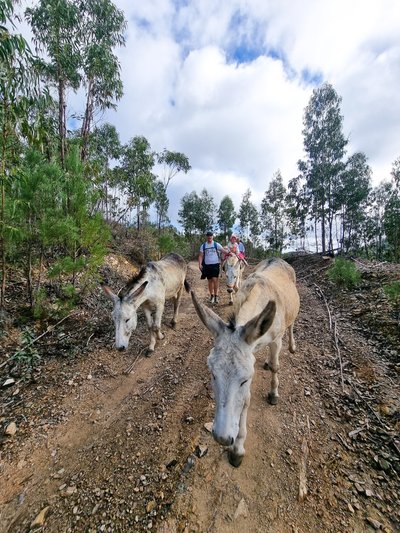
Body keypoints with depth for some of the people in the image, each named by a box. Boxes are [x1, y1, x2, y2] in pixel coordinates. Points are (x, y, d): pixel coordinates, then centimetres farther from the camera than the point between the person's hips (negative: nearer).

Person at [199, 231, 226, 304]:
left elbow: (223, 250, -11)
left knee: (215, 279, -12)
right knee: (210, 280, 10)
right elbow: (201, 255, 6)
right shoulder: (203, 246, 6)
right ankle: (212, 296, 23)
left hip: (215, 264, -2)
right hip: (207, 265, 2)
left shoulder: (216, 244, 1)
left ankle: (216, 295, -1)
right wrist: (200, 264, -8)